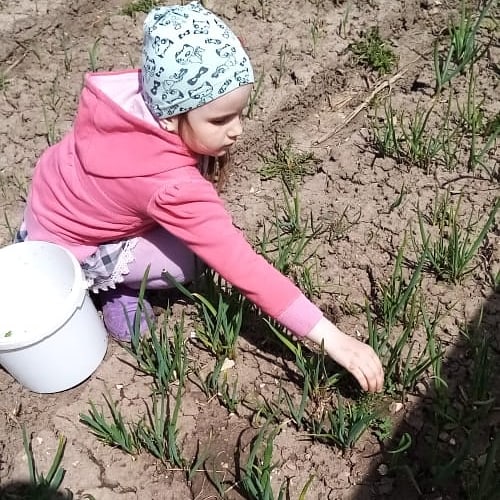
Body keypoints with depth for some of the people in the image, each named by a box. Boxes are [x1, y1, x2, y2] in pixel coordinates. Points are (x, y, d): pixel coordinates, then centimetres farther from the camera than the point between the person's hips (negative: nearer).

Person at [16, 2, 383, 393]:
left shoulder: (138, 95, -22)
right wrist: (333, 340, -40)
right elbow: (244, 268, -42)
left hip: (58, 193, 7)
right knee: (191, 260, -18)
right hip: (65, 246, -7)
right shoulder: (172, 185, -42)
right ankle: (116, 288, 5)